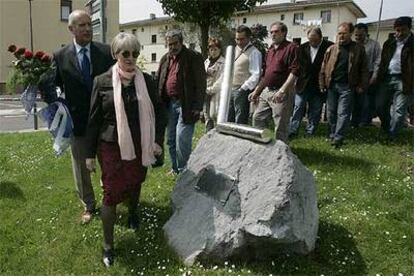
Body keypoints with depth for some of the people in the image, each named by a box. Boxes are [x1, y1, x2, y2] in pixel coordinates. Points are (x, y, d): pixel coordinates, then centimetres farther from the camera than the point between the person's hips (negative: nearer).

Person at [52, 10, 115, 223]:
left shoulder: (106, 52, -3)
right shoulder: (60, 56, -2)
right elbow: (54, 85, 3)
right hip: (78, 121, 1)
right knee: (81, 166, 14)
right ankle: (89, 206, 34)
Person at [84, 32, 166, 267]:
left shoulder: (147, 81, -2)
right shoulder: (103, 82, -6)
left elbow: (159, 111, 6)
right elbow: (94, 119, -2)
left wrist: (158, 140, -4)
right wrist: (90, 153, -1)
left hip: (140, 146, 2)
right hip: (111, 147, -2)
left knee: (135, 184, 20)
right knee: (112, 193, -1)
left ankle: (133, 213, 53)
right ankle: (108, 245, 16)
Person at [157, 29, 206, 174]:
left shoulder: (194, 57, -5)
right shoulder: (165, 59, 14)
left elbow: (200, 84, -9)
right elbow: (159, 83, 18)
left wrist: (197, 107, -15)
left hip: (186, 105, -7)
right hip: (169, 104, 7)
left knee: (182, 139, -9)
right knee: (170, 140, 14)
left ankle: (183, 171, 6)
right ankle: (175, 168, 29)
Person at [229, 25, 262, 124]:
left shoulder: (254, 53, -9)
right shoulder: (235, 49, 16)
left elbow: (256, 75, -16)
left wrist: (243, 89, -19)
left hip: (242, 91, -8)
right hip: (230, 90, 8)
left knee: (240, 122, -3)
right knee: (228, 120, 13)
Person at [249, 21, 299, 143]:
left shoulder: (291, 47, -7)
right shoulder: (270, 49, 17)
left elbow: (294, 72, -17)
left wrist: (282, 90, -25)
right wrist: (256, 91, 18)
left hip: (282, 93, -8)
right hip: (266, 91, 8)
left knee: (280, 126, -2)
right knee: (257, 118, 13)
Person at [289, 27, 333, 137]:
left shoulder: (329, 47, -6)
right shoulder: (303, 47, 4)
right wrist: (296, 79, 3)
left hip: (319, 86, -2)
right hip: (303, 84, 2)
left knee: (315, 110, 7)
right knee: (298, 107, 2)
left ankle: (309, 132, 18)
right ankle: (292, 130, 6)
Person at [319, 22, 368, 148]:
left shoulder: (358, 49, 3)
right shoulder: (331, 49, 8)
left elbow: (364, 69, 3)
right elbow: (323, 68, 8)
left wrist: (361, 85, -3)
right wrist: (322, 84, 3)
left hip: (347, 86, -3)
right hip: (331, 85, 3)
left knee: (343, 113, -4)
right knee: (331, 112, 8)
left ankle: (338, 138, -1)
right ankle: (332, 135, 21)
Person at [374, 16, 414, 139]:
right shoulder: (389, 43, 12)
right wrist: (379, 77, 6)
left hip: (403, 81, -5)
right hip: (387, 78, 5)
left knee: (399, 110, -1)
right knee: (380, 106, 8)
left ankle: (391, 137, 9)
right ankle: (386, 129, 32)